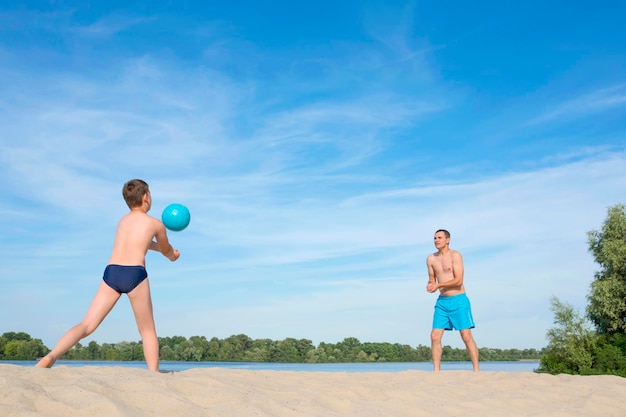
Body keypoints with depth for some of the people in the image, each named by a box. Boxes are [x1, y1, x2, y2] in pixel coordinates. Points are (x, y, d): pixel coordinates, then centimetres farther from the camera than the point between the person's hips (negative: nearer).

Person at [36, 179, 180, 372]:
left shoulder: (122, 221, 26)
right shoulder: (156, 224, 12)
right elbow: (167, 251, 31)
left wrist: (161, 247, 60)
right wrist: (173, 256, 54)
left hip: (111, 272, 4)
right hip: (135, 274, -4)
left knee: (86, 326, 1)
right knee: (147, 330, 11)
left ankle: (50, 357, -20)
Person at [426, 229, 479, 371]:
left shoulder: (455, 255, -7)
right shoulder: (431, 259, 9)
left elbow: (459, 280, -15)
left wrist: (439, 285, -17)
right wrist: (431, 285, -4)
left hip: (458, 300, -5)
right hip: (442, 301, 5)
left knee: (466, 337, -5)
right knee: (435, 337, -2)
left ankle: (476, 370, 3)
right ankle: (436, 371, 4)